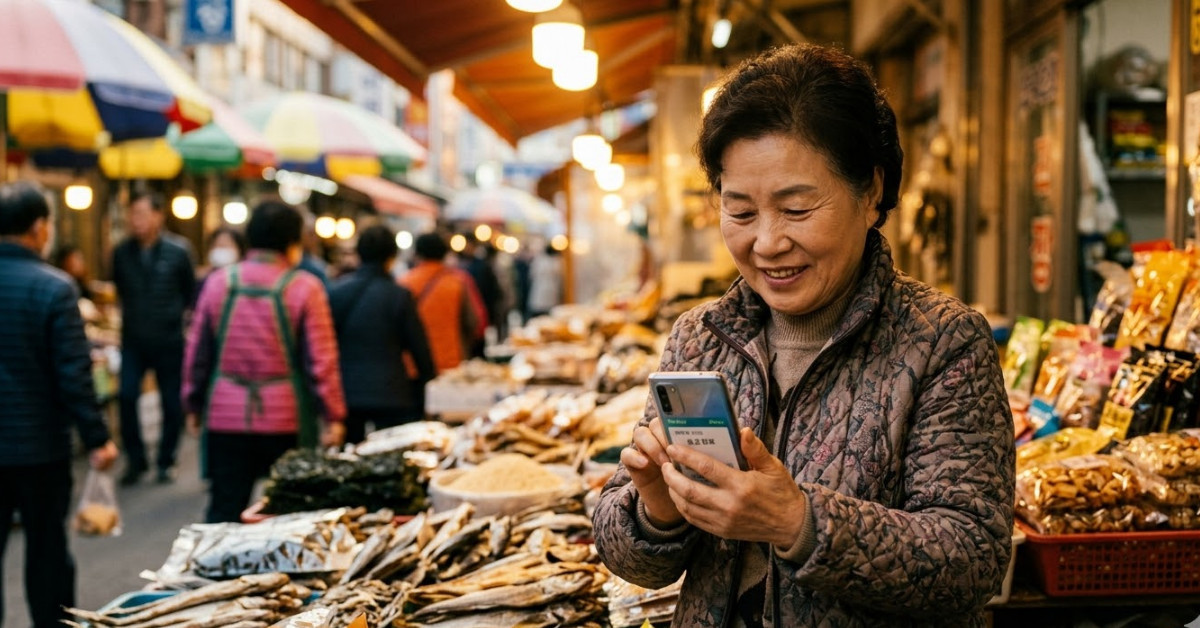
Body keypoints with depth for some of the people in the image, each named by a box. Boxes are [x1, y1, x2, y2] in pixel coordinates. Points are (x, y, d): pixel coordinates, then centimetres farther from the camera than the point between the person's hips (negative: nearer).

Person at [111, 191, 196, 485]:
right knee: (127, 396, -10)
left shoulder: (178, 251, -6)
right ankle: (135, 459, 4)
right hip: (133, 338, 2)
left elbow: (190, 291, 6)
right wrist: (130, 313, 10)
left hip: (168, 339, -1)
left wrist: (174, 315, 6)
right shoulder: (122, 252, 0)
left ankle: (166, 461, 20)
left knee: (171, 401, 6)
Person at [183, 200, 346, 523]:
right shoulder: (305, 287, -7)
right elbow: (321, 360, -8)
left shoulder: (218, 282, 2)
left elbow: (196, 351, 8)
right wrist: (333, 416, -2)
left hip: (225, 416, 2)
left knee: (224, 510, 6)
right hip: (286, 422, -2)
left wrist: (194, 405, 18)